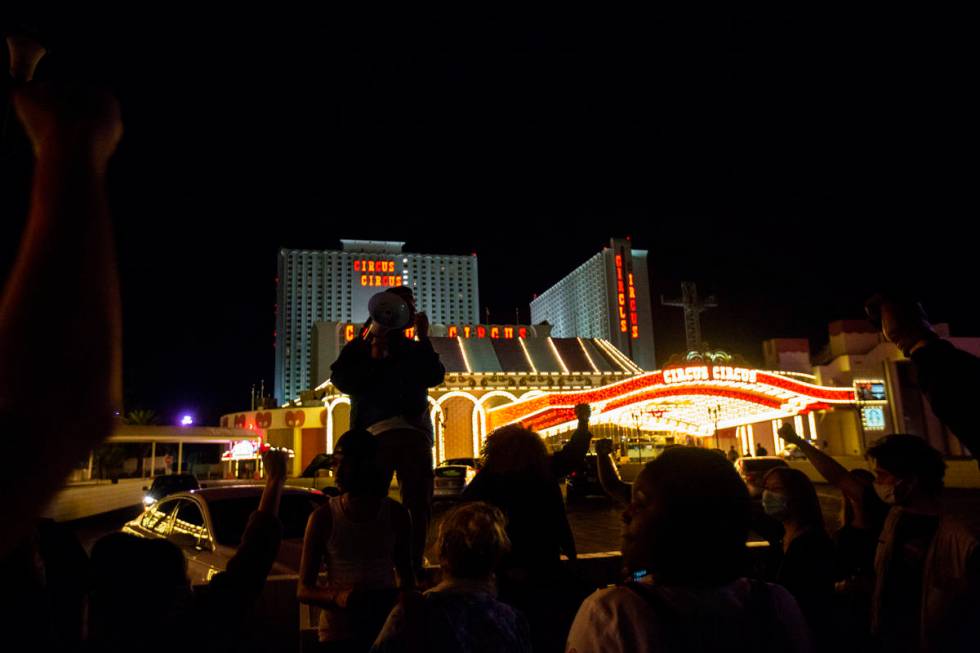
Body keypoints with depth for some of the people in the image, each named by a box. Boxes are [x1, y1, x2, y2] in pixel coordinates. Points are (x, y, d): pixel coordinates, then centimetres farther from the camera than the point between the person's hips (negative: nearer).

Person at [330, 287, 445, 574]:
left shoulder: (415, 349, 18)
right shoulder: (359, 347, 13)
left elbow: (435, 377, 2)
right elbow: (341, 381, 0)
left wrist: (424, 339, -2)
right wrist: (372, 361, -7)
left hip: (415, 431, 3)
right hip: (375, 433, -2)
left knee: (419, 502, 0)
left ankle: (413, 564, 8)